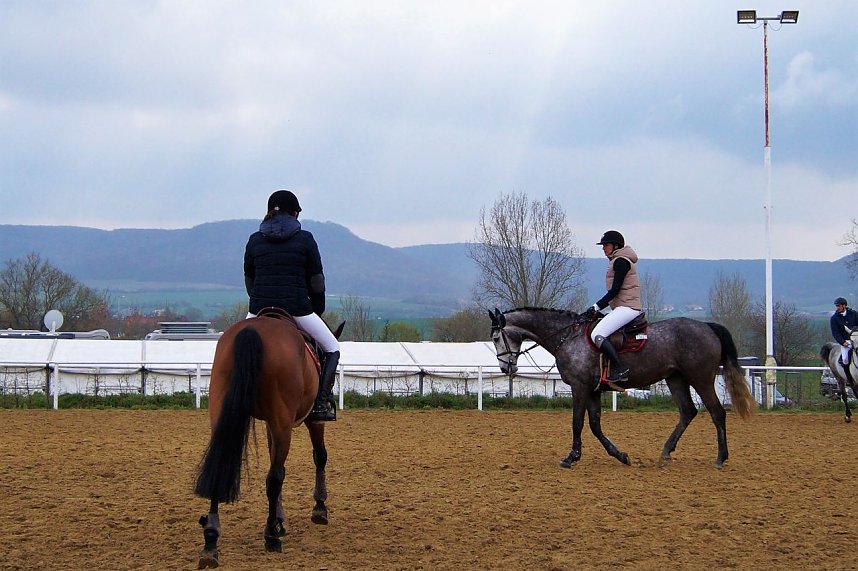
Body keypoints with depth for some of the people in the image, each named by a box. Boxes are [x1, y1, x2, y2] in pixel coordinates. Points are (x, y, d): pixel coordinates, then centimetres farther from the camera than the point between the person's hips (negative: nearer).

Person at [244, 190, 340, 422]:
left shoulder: (254, 240, 7)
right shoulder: (305, 239, 0)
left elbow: (249, 281, 12)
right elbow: (316, 281, 3)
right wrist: (318, 310, 17)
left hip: (260, 308, 2)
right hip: (297, 308, -2)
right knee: (332, 349, 15)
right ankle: (322, 403, -1)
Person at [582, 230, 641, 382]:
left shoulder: (621, 261, -10)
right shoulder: (617, 261, 22)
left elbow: (615, 290, -16)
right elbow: (615, 291, 22)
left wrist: (596, 307, -13)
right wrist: (597, 309, 14)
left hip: (627, 307, -11)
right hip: (622, 308, 11)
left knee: (597, 335, -21)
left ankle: (621, 368, -25)